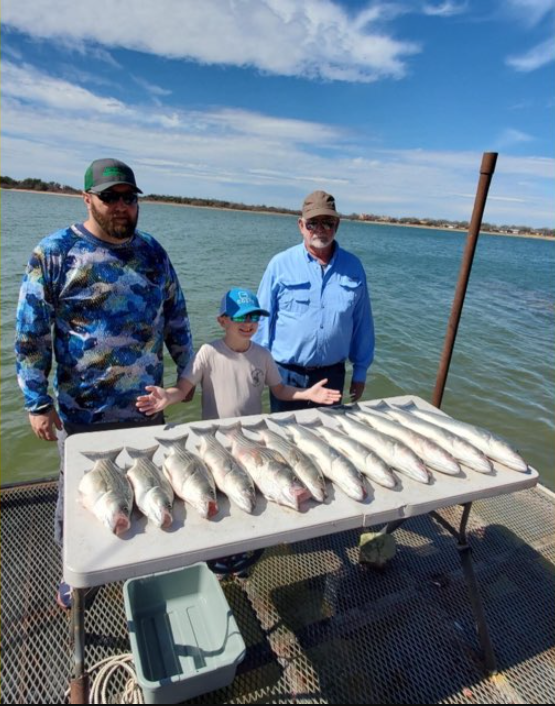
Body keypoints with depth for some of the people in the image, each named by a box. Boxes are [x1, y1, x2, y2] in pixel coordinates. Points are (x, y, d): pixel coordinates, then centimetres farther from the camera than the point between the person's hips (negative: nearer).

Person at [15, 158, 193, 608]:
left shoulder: (153, 251, 3)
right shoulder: (54, 252, -10)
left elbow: (176, 316, 9)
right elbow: (31, 333, -9)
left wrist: (186, 371, 9)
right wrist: (37, 402, -10)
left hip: (147, 402, 4)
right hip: (81, 409, -3)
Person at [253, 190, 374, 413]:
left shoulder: (353, 267, 0)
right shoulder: (280, 264, -7)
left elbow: (362, 323, 6)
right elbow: (262, 320, -3)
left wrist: (360, 371, 8)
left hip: (332, 374, 2)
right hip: (286, 373, -2)